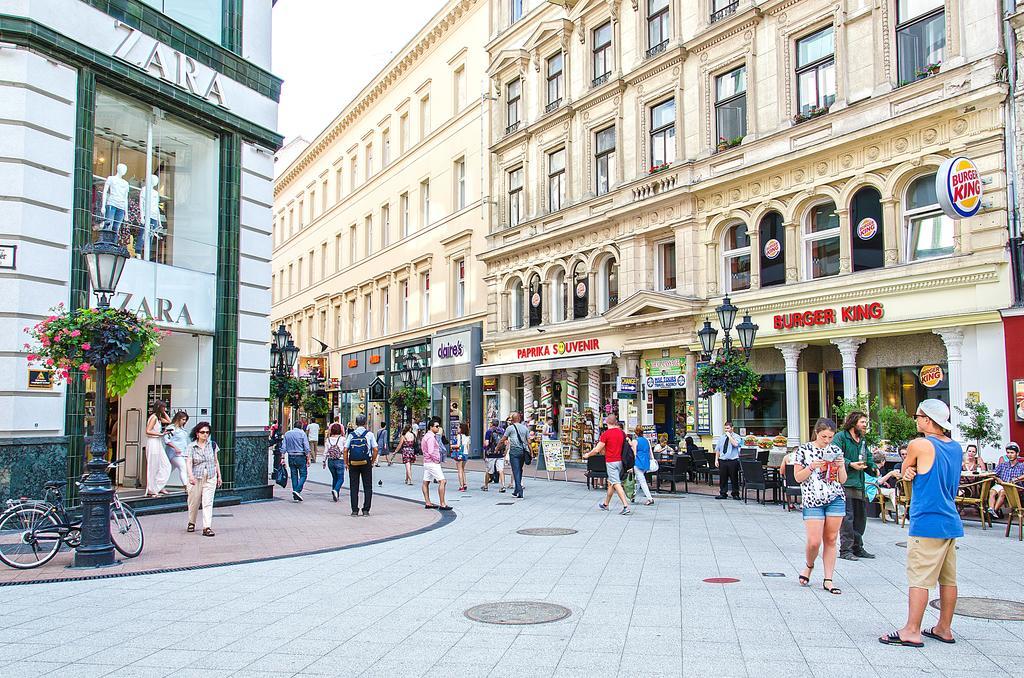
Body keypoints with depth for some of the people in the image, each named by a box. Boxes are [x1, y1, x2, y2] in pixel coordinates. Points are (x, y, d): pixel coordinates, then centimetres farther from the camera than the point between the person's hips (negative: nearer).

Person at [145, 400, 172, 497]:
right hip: (153, 444, -10)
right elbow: (148, 431, -20)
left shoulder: (159, 418, 13)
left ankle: (159, 487, 14)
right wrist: (160, 434, -18)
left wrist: (164, 413, 17)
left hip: (158, 444, 10)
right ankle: (151, 490, 5)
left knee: (166, 466, 8)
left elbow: (169, 421, 26)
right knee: (153, 468, -2)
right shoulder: (154, 417, -14)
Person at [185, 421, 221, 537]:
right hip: (196, 478, -1)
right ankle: (191, 523, 33)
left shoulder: (212, 445, 6)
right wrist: (191, 475, -30)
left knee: (208, 503, -6)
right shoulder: (191, 447, -3)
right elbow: (188, 462, -15)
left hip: (210, 478, 1)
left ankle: (207, 527, -8)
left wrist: (219, 476, 13)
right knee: (194, 502, 9)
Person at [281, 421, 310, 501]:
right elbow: (306, 448, -9)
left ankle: (295, 497, 8)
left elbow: (283, 448, 6)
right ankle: (298, 490, -17)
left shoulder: (287, 434, 8)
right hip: (300, 457, -4)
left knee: (294, 476, 9)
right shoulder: (302, 433, -5)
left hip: (291, 457, 4)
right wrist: (308, 459, -5)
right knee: (303, 475, 3)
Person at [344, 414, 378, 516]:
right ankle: (366, 510, 5)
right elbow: (375, 449, -6)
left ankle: (354, 510, 7)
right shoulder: (369, 434, -2)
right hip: (366, 463, -1)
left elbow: (345, 450, -2)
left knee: (354, 488, 8)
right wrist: (373, 461, 6)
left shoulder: (351, 435, 2)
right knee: (367, 487, 7)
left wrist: (346, 463, 7)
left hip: (353, 463, 1)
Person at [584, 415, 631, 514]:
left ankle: (626, 506, -17)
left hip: (611, 461, -7)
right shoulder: (622, 433, 6)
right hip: (620, 460, 7)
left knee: (616, 484, -9)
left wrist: (587, 455, 9)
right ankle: (605, 504, 30)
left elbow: (597, 450, -9)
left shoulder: (606, 434, -12)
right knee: (610, 483, 18)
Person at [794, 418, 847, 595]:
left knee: (831, 540, 3)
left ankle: (828, 580, 10)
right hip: (813, 500, -3)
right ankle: (809, 565, 23)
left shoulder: (835, 450, 9)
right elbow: (798, 477, 0)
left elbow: (842, 480, 11)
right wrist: (811, 467, -15)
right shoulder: (804, 450, 1)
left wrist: (841, 466, -7)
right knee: (814, 542, -8)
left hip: (835, 499, 3)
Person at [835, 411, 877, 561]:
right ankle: (845, 550, -3)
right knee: (847, 517, -9)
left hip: (859, 485, 9)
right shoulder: (841, 437, -7)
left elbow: (868, 459, 26)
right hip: (845, 483, -8)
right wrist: (850, 464, -21)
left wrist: (873, 468, 6)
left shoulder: (863, 441, 19)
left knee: (860, 516, 13)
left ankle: (857, 547, 25)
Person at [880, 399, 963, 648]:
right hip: (951, 522, 8)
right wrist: (916, 472, 2)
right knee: (948, 578, 12)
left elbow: (904, 472, 3)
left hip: (927, 523, -8)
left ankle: (912, 631, -3)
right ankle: (944, 629, 20)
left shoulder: (919, 445, -12)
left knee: (919, 578, -5)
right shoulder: (956, 448, 11)